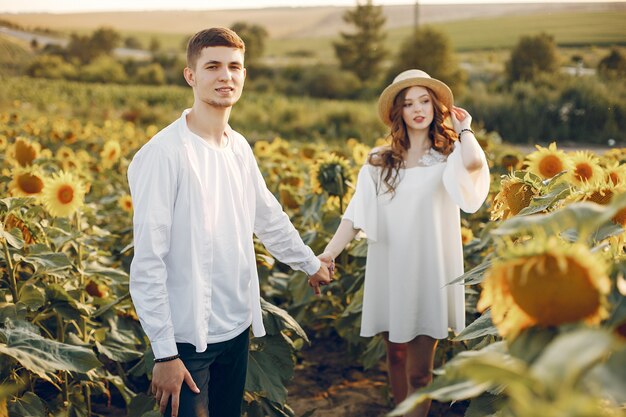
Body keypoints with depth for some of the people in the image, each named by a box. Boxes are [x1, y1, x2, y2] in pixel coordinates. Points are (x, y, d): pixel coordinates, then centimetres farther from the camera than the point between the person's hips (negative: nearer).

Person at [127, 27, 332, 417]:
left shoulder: (240, 148, 5)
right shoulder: (163, 154, -18)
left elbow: (270, 219, 20)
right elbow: (148, 263, -19)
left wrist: (311, 263, 30)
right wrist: (164, 353, -19)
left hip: (238, 327, 7)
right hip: (188, 338, -7)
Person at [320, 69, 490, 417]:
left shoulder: (448, 157, 0)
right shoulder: (379, 162, 7)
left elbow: (474, 163, -25)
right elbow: (357, 214, -2)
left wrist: (463, 128, -5)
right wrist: (328, 254, -16)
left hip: (428, 274, -3)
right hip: (389, 273, 3)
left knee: (419, 370, 1)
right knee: (395, 354, 16)